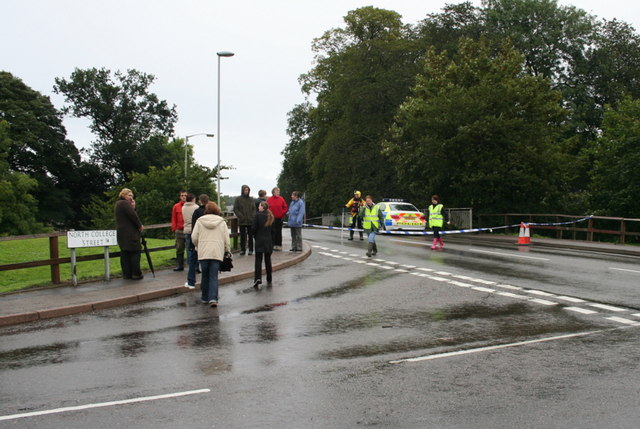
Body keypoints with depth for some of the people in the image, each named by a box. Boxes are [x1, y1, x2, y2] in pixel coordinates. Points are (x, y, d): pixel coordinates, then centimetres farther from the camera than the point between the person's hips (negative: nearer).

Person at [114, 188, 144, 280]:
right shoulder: (124, 203, -11)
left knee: (125, 253, 8)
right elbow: (133, 216, -16)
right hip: (129, 233, -10)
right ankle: (136, 274, -6)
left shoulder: (118, 203, 19)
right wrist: (140, 225, -4)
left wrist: (132, 206, 8)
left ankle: (126, 274, 9)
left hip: (121, 233, 10)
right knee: (135, 252, -5)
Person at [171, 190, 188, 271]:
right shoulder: (176, 206, 8)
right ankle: (180, 265, 13)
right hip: (179, 231, 2)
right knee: (179, 249, 6)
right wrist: (174, 228, 1)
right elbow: (174, 219, 10)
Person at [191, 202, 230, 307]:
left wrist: (197, 246, 20)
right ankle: (213, 298, -13)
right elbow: (226, 239, 5)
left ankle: (205, 297, 23)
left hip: (203, 252, 0)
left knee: (205, 275, 13)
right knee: (214, 276, -1)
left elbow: (194, 237, 2)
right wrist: (227, 251, 15)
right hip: (217, 252, 0)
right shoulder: (222, 222, 6)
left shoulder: (200, 221, 4)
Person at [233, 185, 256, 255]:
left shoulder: (251, 199, 9)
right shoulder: (238, 199, 2)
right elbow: (235, 209, 0)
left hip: (251, 221, 2)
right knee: (242, 236, 1)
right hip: (242, 221, -2)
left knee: (250, 236, 4)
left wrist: (253, 216, -6)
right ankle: (242, 250, 6)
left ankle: (251, 250, 10)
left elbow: (254, 208, 11)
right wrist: (240, 216, -11)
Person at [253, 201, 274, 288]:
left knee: (258, 260, -1)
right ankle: (269, 281, 15)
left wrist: (255, 237, 7)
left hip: (259, 241, -4)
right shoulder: (270, 216, 3)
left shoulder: (258, 215, -10)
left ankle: (258, 278, -17)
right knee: (268, 260, 10)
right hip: (268, 241, 4)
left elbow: (254, 228, -8)